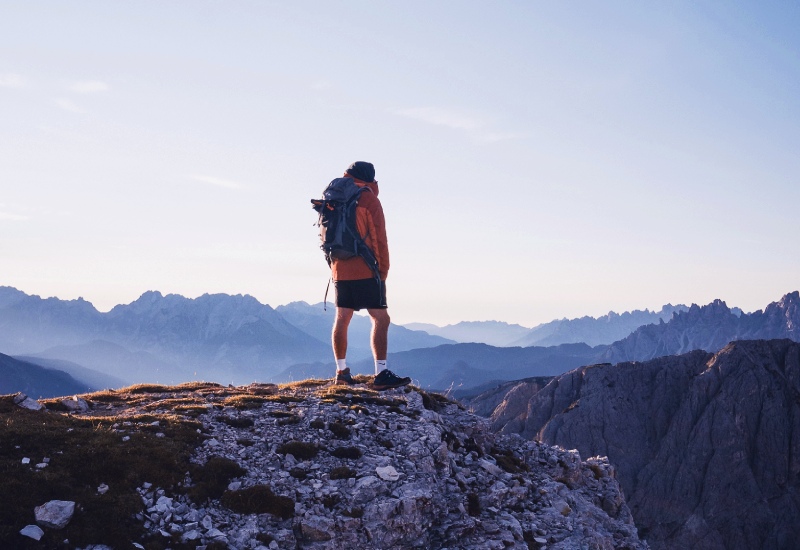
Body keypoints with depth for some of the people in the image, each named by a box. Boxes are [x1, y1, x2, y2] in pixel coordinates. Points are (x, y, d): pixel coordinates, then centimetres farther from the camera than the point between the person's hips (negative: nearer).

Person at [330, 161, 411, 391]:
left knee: (342, 319, 12)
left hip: (340, 270, 7)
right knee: (381, 318, -7)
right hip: (365, 271, -7)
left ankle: (342, 372, 15)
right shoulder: (369, 199, -6)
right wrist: (383, 270, -1)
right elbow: (378, 238, -8)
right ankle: (381, 374, -14)